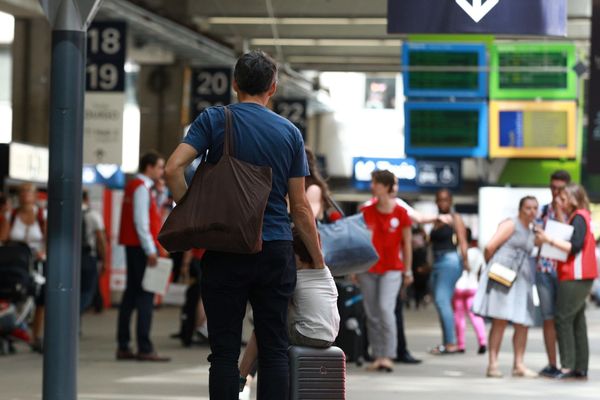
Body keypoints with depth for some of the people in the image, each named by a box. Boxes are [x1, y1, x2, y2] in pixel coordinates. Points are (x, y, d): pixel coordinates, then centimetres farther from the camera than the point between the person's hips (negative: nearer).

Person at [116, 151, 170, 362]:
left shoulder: (133, 186, 18)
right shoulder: (142, 188, -12)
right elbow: (140, 221, -19)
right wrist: (151, 250, -20)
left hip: (132, 247, 10)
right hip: (142, 247, -10)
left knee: (131, 295, 10)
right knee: (146, 296, -11)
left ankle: (123, 347, 11)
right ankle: (145, 349, -13)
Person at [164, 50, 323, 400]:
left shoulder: (214, 120, 0)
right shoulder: (290, 132, 5)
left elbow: (174, 168, -14)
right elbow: (300, 207, 5)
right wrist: (319, 261, 14)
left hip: (225, 251, -1)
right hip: (276, 252, 1)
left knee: (225, 350, 1)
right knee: (274, 348, 5)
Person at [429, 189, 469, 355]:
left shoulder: (455, 219, 1)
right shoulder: (436, 221, 19)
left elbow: (462, 241, -8)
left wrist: (465, 260, -19)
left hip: (450, 260, -8)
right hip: (436, 262, 8)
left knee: (442, 300, -16)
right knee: (439, 302, 5)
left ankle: (451, 343, -18)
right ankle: (446, 343, 8)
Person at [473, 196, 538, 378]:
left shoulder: (531, 234, 22)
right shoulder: (510, 225, -2)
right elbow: (490, 247, -7)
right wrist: (491, 266, 6)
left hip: (522, 280, 8)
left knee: (522, 324, 3)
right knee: (500, 321, -11)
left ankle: (519, 365, 8)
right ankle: (493, 365, -10)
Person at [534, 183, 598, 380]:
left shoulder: (579, 218, -12)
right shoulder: (581, 217, 18)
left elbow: (575, 246, -21)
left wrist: (550, 240, -23)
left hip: (575, 277, -10)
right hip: (578, 277, 10)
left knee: (563, 319, -9)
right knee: (577, 320, 10)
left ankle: (568, 366, -11)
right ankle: (581, 368, 10)